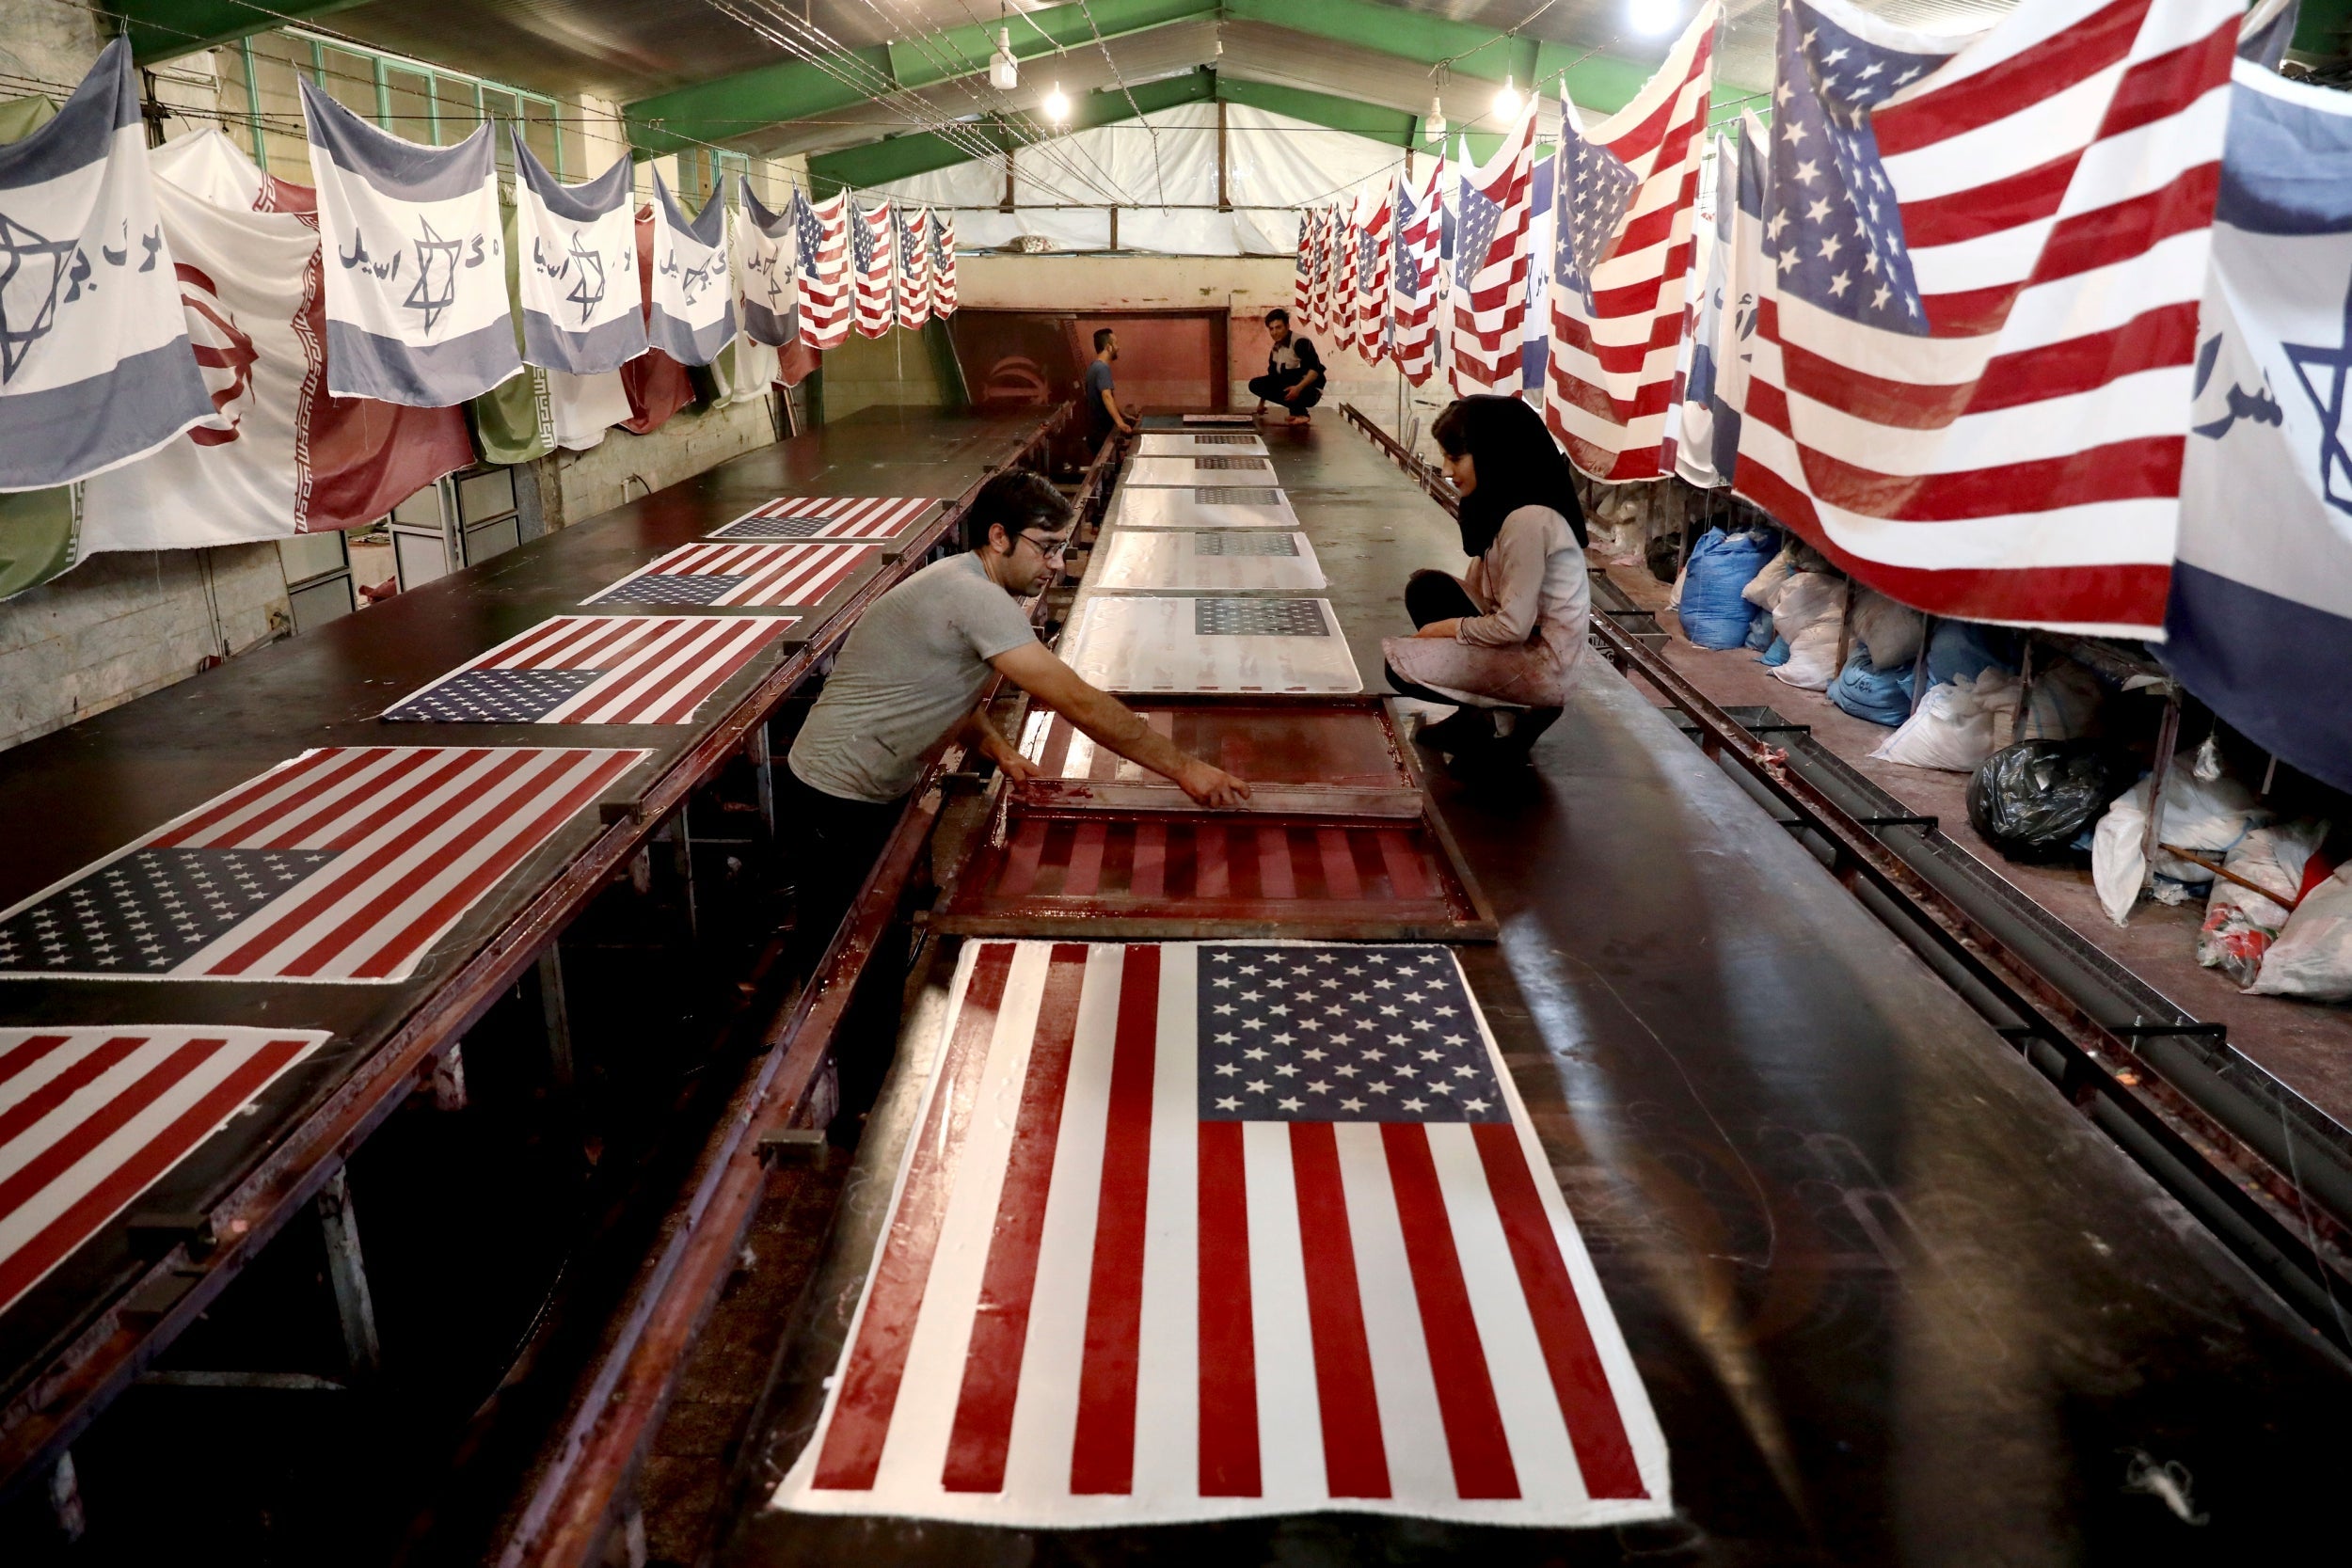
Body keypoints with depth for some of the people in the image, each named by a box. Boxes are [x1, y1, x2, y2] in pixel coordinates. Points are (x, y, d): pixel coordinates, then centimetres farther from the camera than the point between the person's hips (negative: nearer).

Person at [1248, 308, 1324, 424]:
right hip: (1289, 390, 8)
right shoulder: (1276, 348, 8)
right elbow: (1272, 376, 19)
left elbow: (1316, 369, -26)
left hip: (1310, 391, -8)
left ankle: (1301, 413, -10)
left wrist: (1298, 388, -40)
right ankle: (1294, 408, -2)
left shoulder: (1300, 342, -17)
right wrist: (1262, 402, 18)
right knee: (1255, 384, -4)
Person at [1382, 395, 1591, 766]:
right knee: (1426, 588, 6)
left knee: (1402, 664, -12)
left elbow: (1513, 626, -24)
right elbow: (1481, 587, 8)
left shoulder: (1529, 520, -25)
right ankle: (1476, 715, 9)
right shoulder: (1500, 503, 6)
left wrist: (1450, 627, -10)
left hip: (1543, 663, -9)